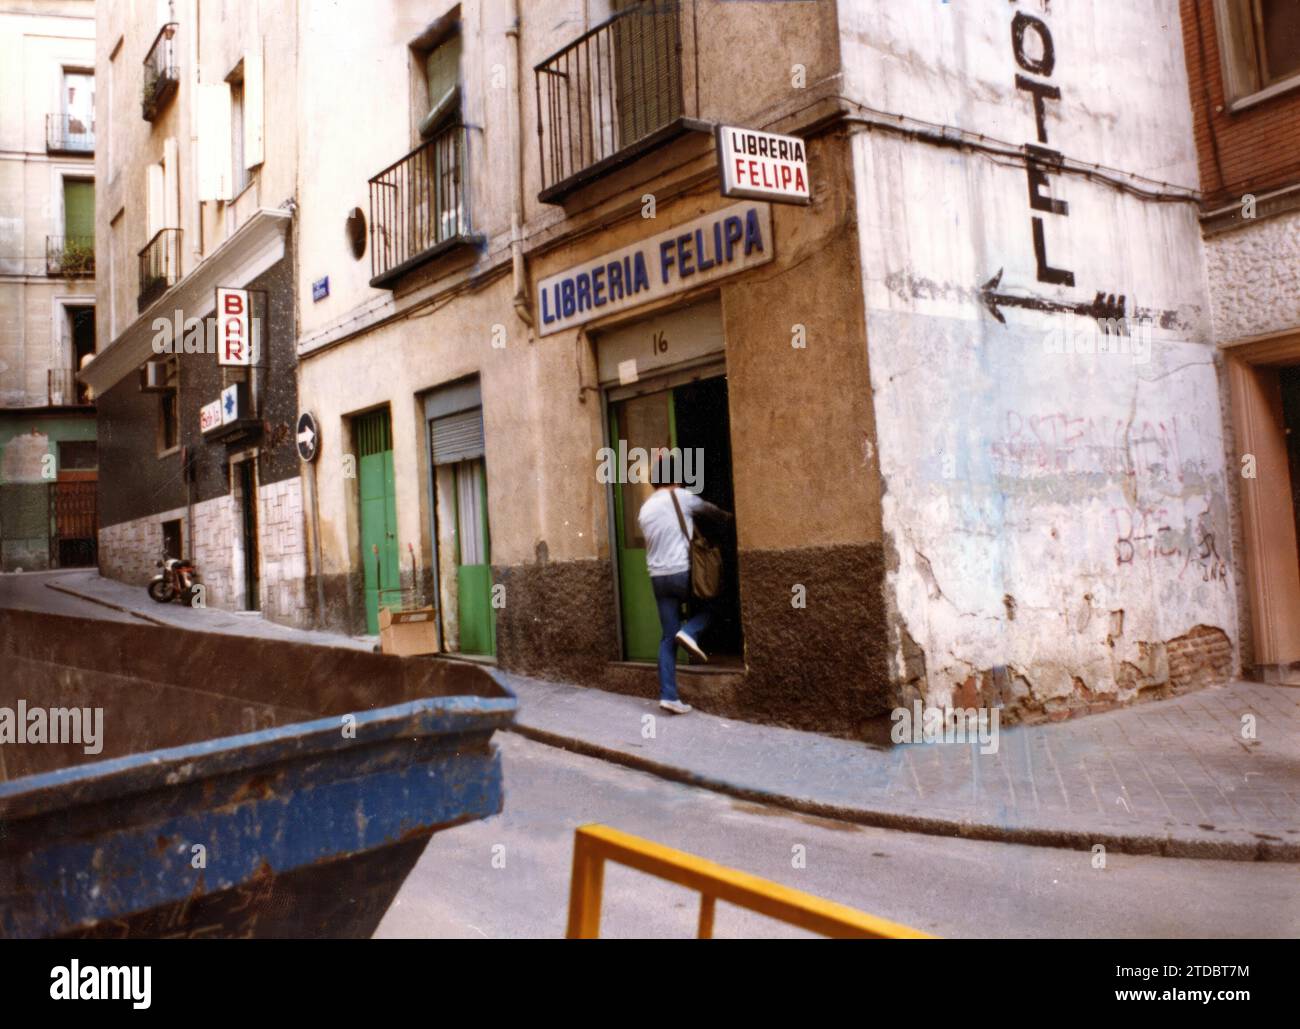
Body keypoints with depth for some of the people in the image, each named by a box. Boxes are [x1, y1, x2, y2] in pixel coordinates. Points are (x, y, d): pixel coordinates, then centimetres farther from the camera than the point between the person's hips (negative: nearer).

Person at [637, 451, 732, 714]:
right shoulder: (682, 497, -2)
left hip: (658, 577, 5)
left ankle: (668, 695, 1)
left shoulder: (645, 509, 13)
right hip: (682, 573, -5)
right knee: (706, 606, 23)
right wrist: (728, 516, 35)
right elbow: (711, 510, 15)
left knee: (668, 637, 7)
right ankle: (689, 632, -8)